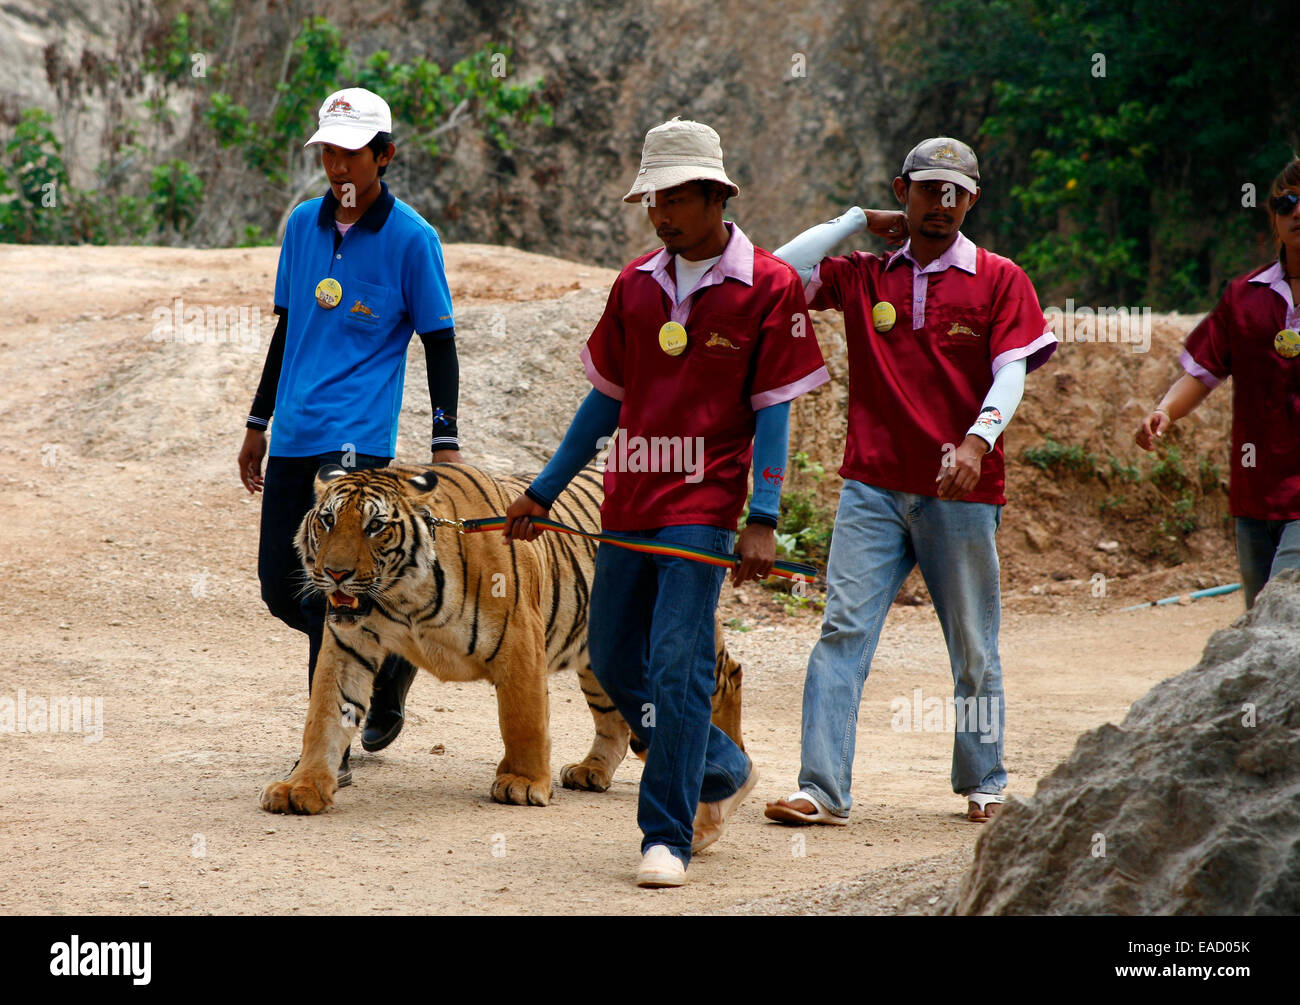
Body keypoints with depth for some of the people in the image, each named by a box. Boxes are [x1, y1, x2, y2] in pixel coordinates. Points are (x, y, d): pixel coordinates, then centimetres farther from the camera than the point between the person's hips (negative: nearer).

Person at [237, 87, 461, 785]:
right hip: (293, 436, 6)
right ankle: (387, 654, 33)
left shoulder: (410, 238, -5)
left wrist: (446, 442, -8)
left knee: (327, 589, -14)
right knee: (281, 590, 8)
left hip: (359, 439, -6)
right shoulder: (302, 225, 10)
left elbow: (439, 343, -2)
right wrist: (258, 424, 22)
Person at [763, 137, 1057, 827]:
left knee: (973, 647, 7)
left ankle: (984, 784, 23)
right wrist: (860, 220, 7)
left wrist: (977, 439, -22)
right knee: (843, 629, -10)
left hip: (960, 492, -1)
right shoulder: (863, 276, 11)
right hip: (872, 486, 1)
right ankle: (821, 790, -14)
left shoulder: (998, 280, 5)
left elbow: (1011, 373, -4)